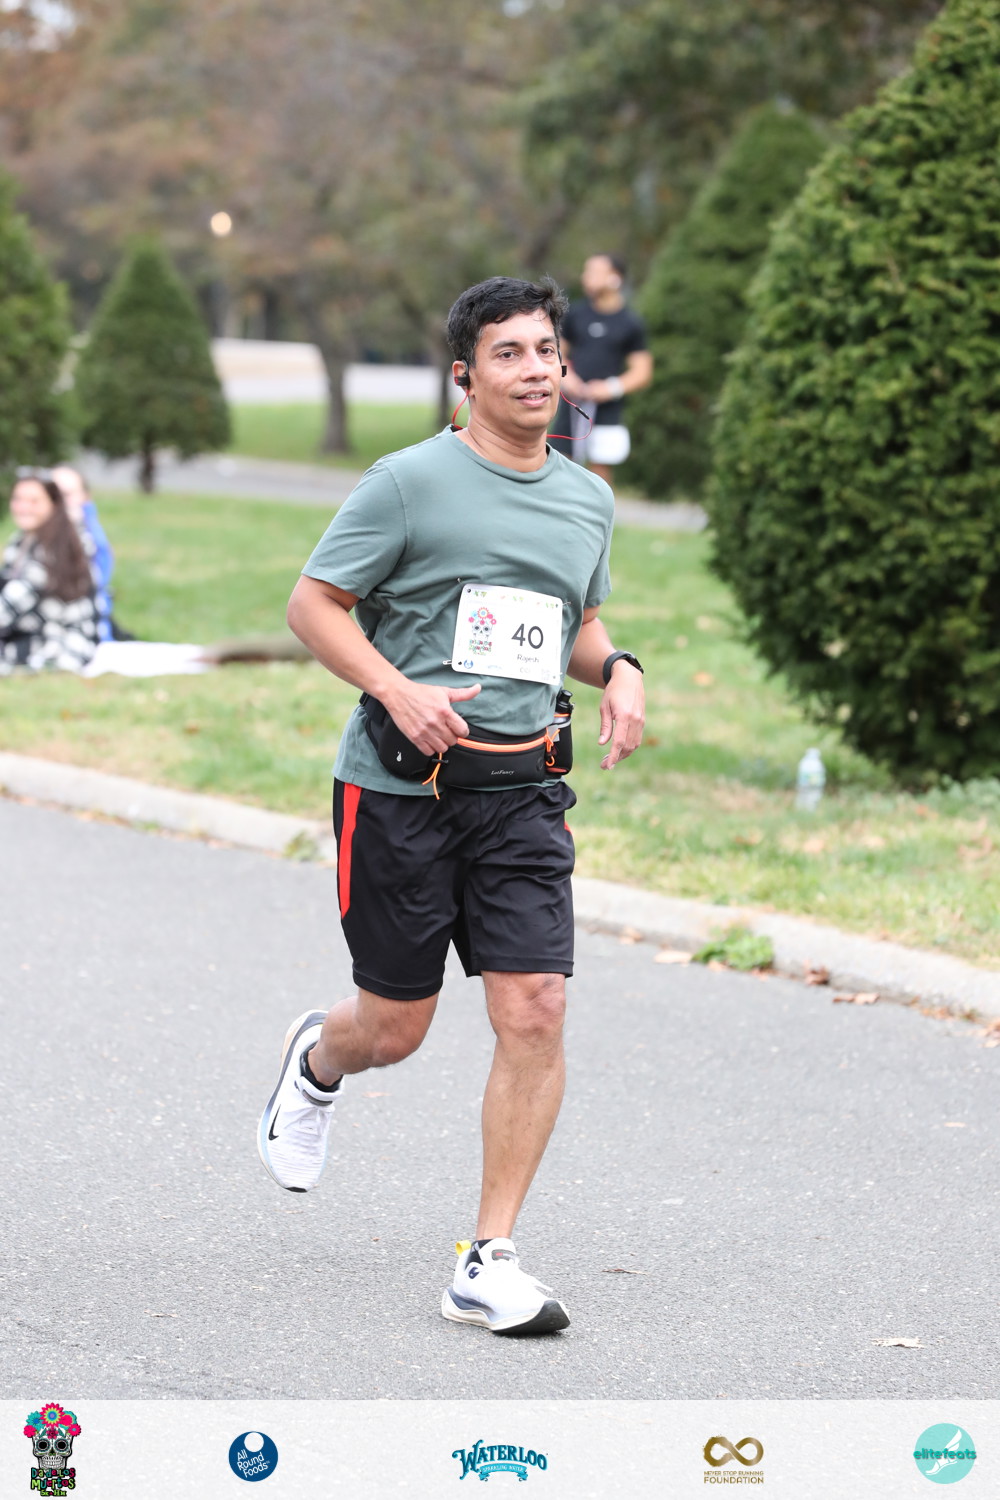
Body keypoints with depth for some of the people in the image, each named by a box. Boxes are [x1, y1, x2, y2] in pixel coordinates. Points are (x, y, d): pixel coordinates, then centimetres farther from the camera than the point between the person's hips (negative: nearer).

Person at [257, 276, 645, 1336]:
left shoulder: (588, 501, 13)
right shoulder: (411, 482, -6)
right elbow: (312, 603, -4)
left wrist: (616, 670, 5)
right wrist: (399, 689, -18)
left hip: (523, 789, 4)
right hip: (398, 784, -4)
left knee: (534, 1013, -10)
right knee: (394, 1028, 5)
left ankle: (489, 1265, -2)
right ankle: (315, 1062, 43)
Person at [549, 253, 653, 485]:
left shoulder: (631, 323, 0)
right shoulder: (576, 313, 7)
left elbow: (642, 372, 2)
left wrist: (612, 388, -13)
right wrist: (565, 376, -5)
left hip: (607, 409, -2)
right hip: (571, 403, 2)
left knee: (600, 475, -2)